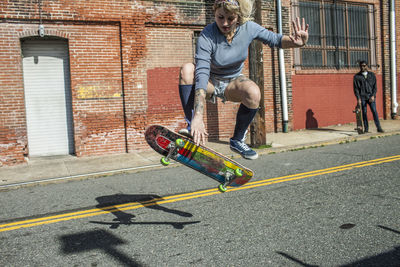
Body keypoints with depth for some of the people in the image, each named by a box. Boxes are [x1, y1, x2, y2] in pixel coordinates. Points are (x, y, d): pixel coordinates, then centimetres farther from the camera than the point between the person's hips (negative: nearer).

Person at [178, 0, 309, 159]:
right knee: (187, 69, -34)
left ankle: (237, 140, -9)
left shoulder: (248, 28, -16)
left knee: (253, 92, -32)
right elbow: (202, 74, -37)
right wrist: (197, 117, -47)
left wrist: (295, 42, -27)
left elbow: (275, 39, -2)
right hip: (210, 82, -2)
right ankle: (191, 127, -24)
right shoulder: (207, 36, -27)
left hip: (233, 82, 2)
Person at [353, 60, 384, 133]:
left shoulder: (372, 75, 9)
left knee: (374, 111, -7)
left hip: (371, 96, 1)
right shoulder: (356, 76, 4)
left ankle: (379, 128, -5)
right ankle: (366, 128, 6)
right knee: (364, 113, 0)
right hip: (362, 97, -1)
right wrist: (358, 99, -8)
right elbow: (356, 88, 1)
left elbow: (375, 86, 7)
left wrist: (373, 96, -6)